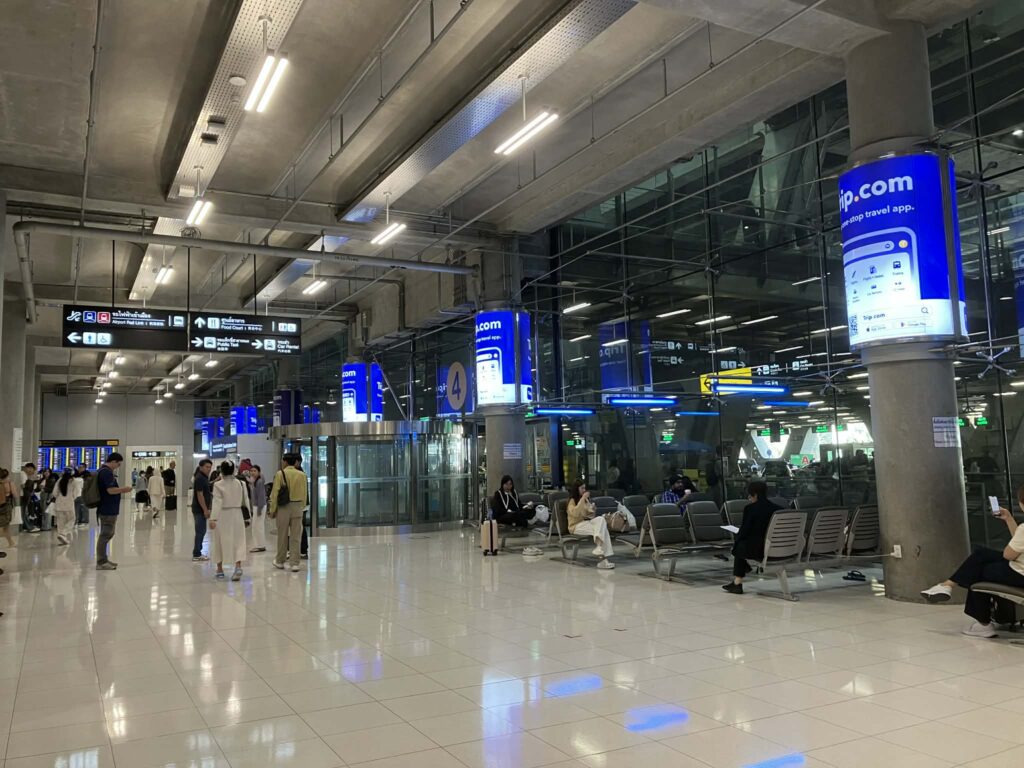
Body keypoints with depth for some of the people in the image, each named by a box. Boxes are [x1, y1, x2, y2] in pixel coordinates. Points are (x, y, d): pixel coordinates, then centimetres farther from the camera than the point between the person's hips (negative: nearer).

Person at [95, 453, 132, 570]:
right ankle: (101, 562, 0)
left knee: (107, 534, 17)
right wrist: (124, 489, -10)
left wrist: (121, 489, 17)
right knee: (105, 535, -5)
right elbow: (111, 490, -24)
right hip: (108, 510, -11)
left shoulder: (104, 471, 15)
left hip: (108, 509, 11)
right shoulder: (107, 472, -18)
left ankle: (103, 559, 25)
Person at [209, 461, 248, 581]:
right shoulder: (241, 483, -1)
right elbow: (245, 501, 3)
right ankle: (238, 566, -14)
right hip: (237, 514, 2)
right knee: (238, 541, 4)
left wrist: (213, 518, -16)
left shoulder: (218, 485, -10)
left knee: (220, 542, 12)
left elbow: (217, 503, -15)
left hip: (222, 516, -2)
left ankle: (220, 570, 21)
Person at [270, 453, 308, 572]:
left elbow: (275, 493, -6)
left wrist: (272, 510, 1)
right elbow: (304, 493, 4)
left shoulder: (280, 474, -6)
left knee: (282, 535, 10)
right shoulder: (302, 475, 2)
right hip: (297, 507, 2)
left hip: (283, 507, -2)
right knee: (296, 536, 4)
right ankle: (295, 563, 3)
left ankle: (280, 561, 23)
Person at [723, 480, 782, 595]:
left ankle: (737, 583, 28)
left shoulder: (750, 508, -11)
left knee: (738, 546, 22)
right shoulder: (778, 509, 5)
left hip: (758, 550, -6)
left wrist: (735, 541, 14)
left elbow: (744, 531, -6)